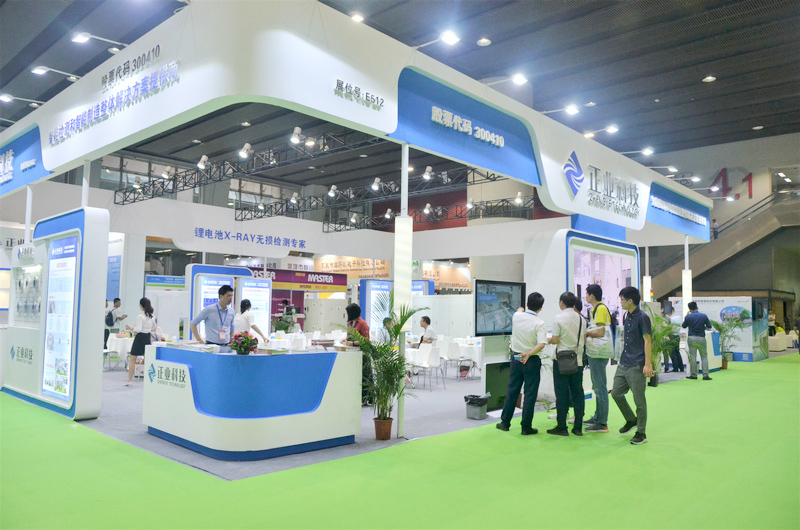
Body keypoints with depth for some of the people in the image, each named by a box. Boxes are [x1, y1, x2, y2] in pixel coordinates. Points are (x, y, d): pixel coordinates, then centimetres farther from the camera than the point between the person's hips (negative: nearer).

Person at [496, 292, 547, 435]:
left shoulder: (517, 316, -2)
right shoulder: (540, 324, -15)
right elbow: (541, 344, -26)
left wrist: (520, 310, 45)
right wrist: (528, 354, -20)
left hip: (516, 357, 5)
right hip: (531, 361, -4)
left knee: (512, 390, 14)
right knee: (530, 394, 4)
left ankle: (505, 422, 21)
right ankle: (526, 427, 8)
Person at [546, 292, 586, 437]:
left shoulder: (559, 318, -10)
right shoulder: (581, 318, 6)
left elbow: (555, 340, -12)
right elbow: (584, 339, 12)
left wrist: (548, 340, 9)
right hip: (578, 361, 5)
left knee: (562, 394, 0)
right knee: (578, 393, 8)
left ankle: (561, 427, 5)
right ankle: (578, 427, 12)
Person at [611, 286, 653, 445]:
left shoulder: (642, 317, -11)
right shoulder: (626, 317, 13)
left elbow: (647, 341, -15)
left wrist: (648, 364, -20)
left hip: (637, 366, -8)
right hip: (623, 365, 8)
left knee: (639, 400, 1)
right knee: (616, 393, 10)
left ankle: (641, 433, 14)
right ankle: (631, 420, 31)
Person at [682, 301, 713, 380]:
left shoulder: (688, 317, -6)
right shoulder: (704, 316, -4)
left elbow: (683, 326, 8)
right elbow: (709, 326, 2)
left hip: (692, 338, -1)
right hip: (701, 338, 1)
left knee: (692, 357, 4)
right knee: (704, 356, 7)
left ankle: (693, 375, 7)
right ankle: (705, 375, 3)